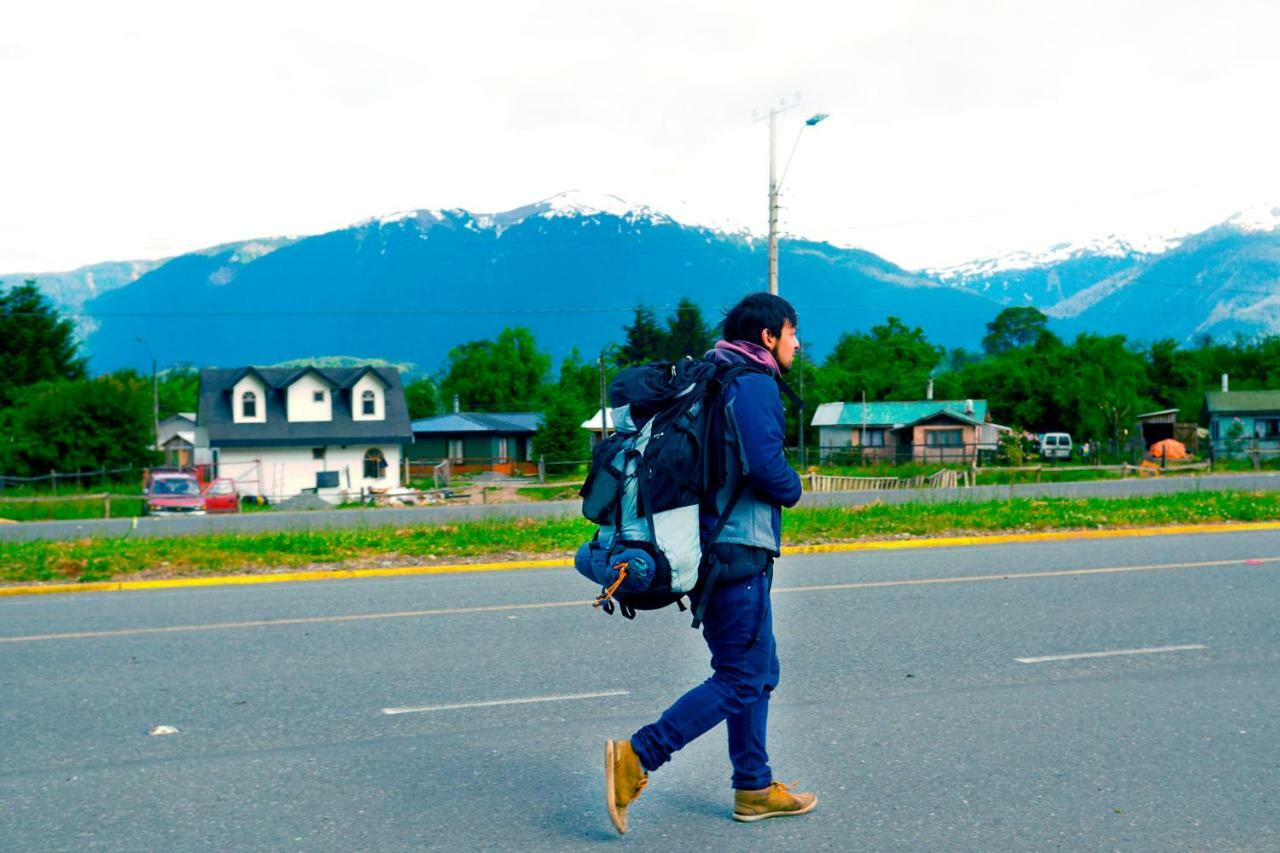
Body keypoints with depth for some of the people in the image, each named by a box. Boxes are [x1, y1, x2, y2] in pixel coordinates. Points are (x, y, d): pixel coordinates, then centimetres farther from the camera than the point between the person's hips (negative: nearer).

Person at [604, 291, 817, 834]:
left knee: (758, 672, 16)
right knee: (740, 678, -4)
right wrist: (793, 489, -3)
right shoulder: (754, 384, -12)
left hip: (719, 549, 10)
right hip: (739, 550, -10)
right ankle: (636, 758, -7)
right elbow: (764, 466, -23)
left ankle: (753, 789, 23)